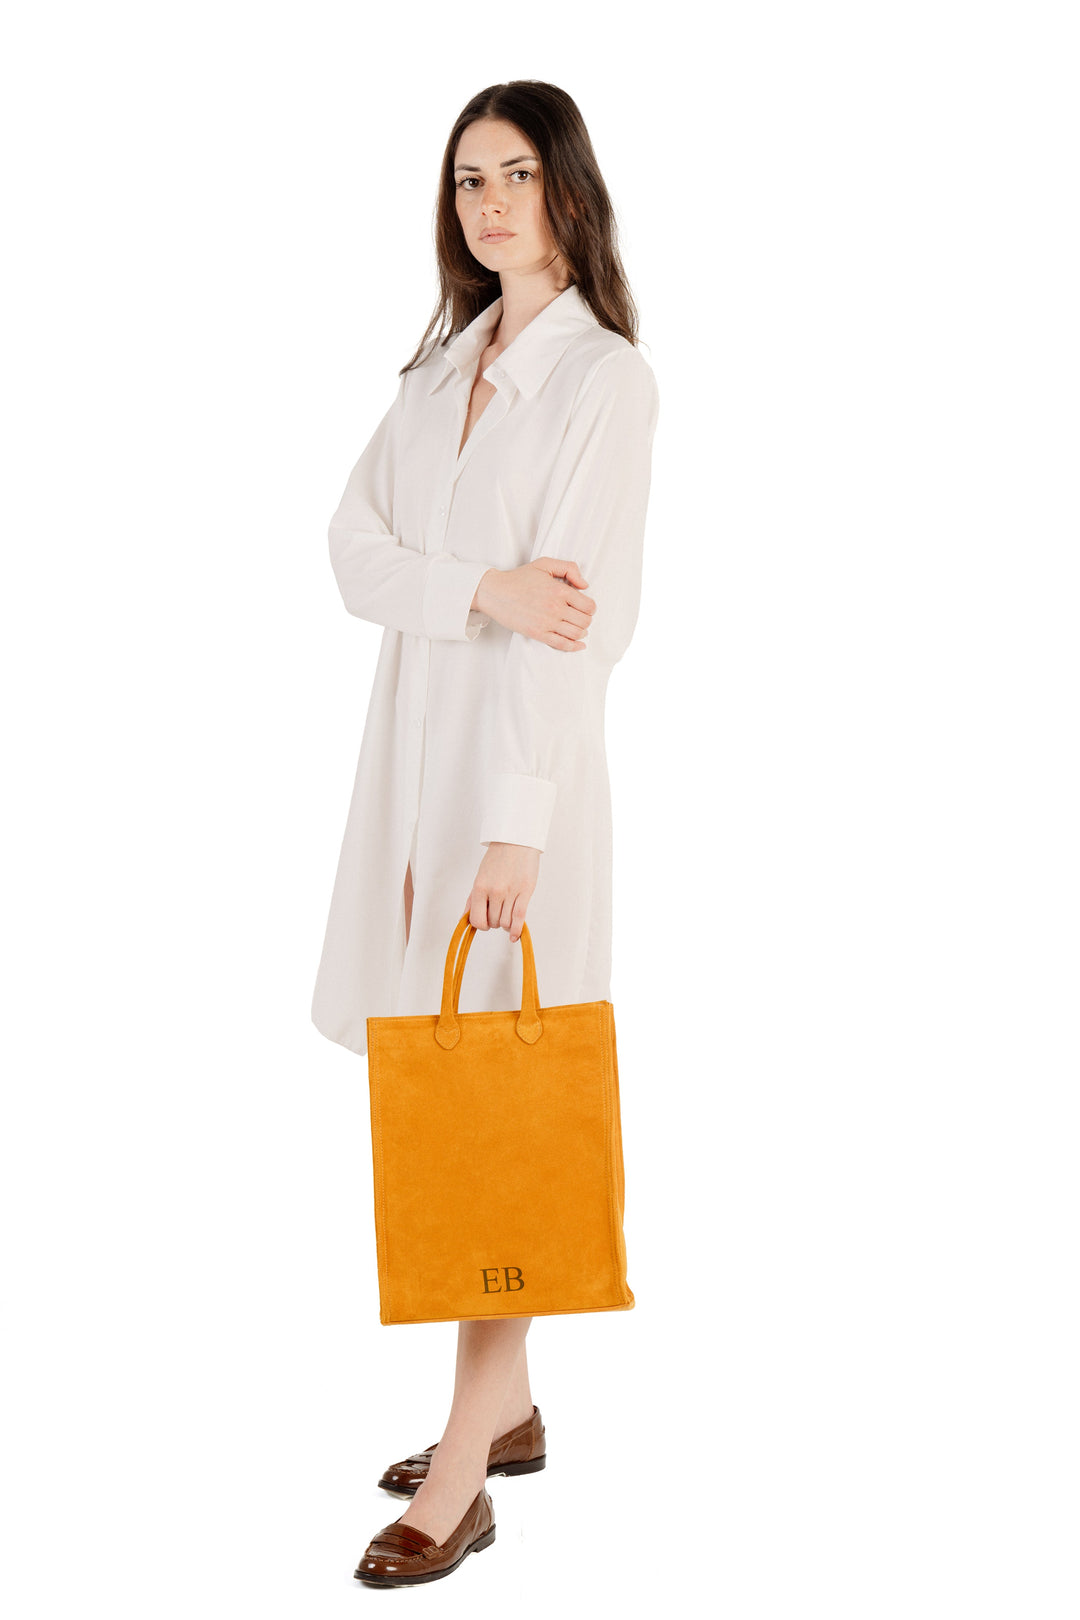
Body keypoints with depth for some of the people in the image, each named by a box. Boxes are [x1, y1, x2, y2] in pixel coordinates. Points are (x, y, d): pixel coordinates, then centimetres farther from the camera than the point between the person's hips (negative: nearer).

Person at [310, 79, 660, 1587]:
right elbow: (355, 549, 4)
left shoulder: (608, 377, -6)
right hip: (413, 743, 7)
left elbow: (574, 621, -15)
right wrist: (484, 588, -15)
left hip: (523, 761, -7)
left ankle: (463, 1475, 2)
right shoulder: (443, 363, 15)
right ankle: (509, 1405, 25)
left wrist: (514, 828, -21)